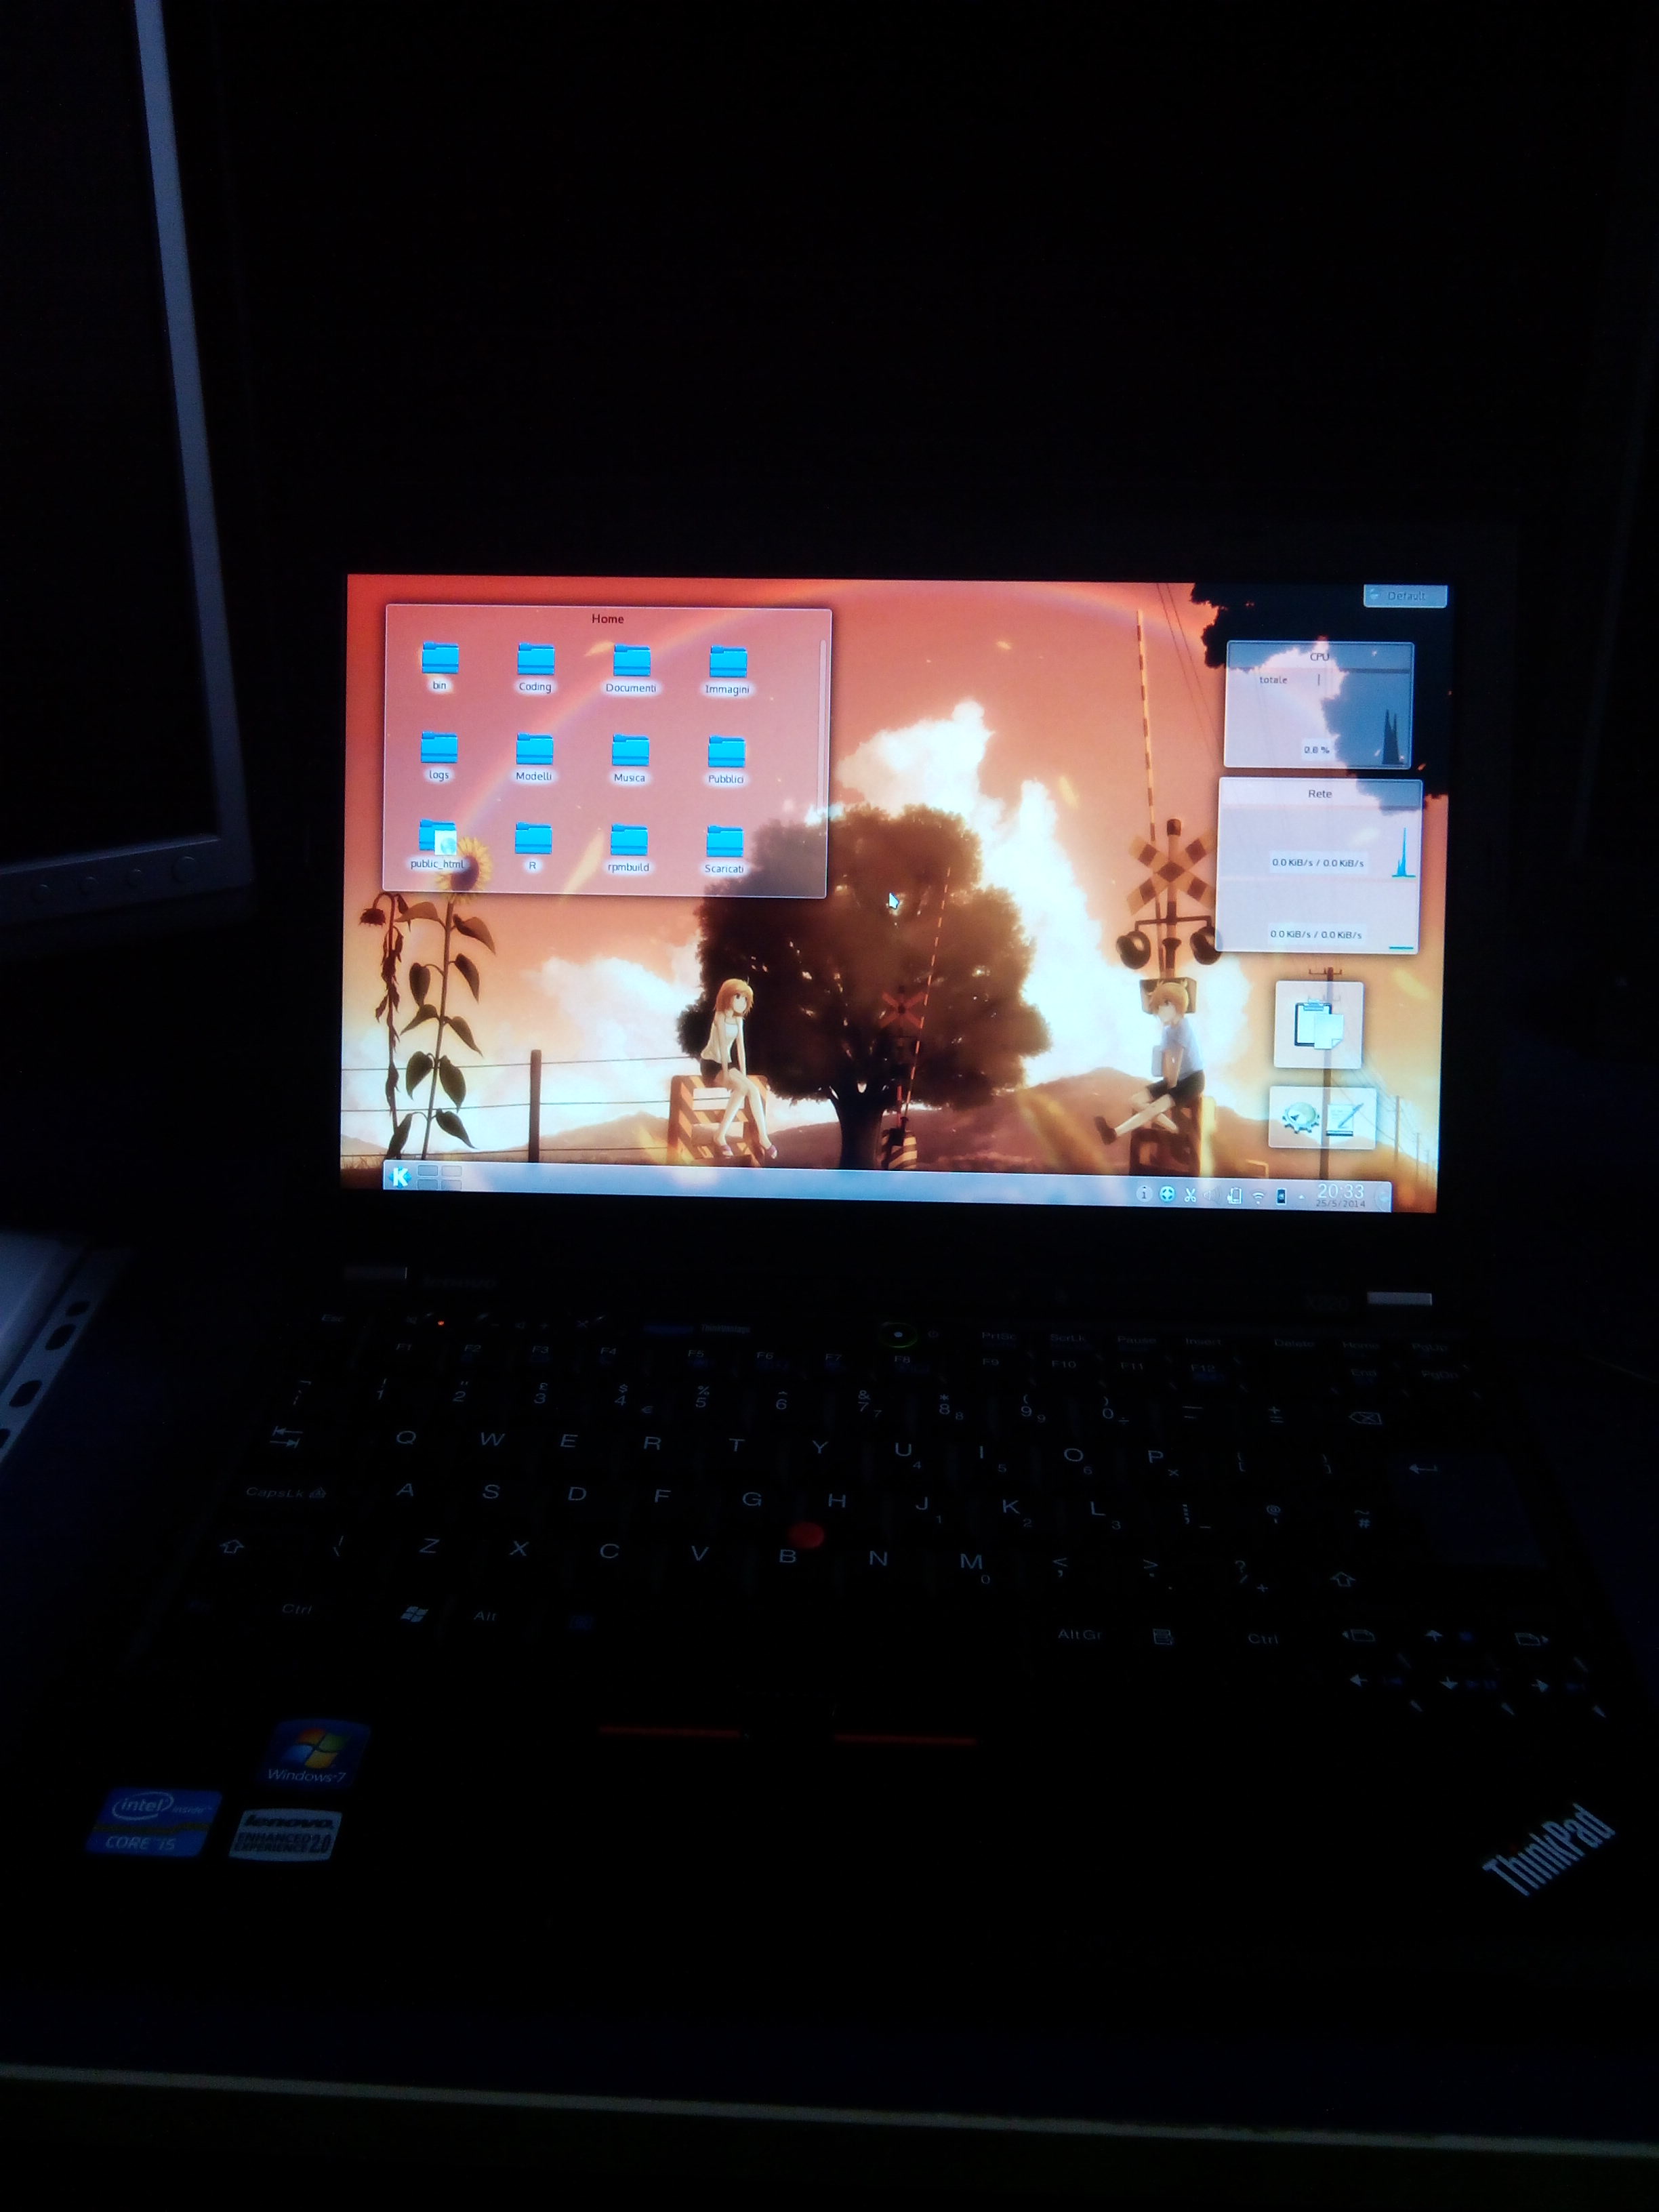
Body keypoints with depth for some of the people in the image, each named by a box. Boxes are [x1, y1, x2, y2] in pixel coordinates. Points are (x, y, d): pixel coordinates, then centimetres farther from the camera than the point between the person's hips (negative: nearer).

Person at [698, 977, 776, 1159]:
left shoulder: (738, 1019, 10)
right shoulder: (721, 1016, -12)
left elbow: (740, 1047, 4)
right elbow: (722, 1045, -17)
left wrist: (743, 1073, -5)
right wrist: (726, 1073, -22)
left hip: (727, 1063, 7)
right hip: (712, 1064, -7)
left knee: (753, 1090, -20)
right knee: (742, 1087, -29)